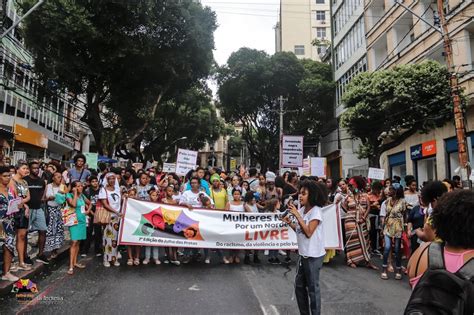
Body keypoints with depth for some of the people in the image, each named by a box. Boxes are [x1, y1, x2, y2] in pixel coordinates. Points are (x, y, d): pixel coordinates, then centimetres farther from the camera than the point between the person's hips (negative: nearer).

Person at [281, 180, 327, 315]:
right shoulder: (302, 209, 4)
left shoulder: (316, 211, -17)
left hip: (313, 256, -8)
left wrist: (297, 215, -25)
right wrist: (289, 223, -3)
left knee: (312, 288, 5)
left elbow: (308, 232, -24)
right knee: (299, 285, 18)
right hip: (303, 254, 8)